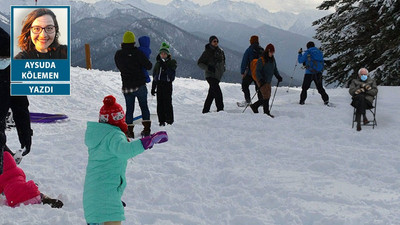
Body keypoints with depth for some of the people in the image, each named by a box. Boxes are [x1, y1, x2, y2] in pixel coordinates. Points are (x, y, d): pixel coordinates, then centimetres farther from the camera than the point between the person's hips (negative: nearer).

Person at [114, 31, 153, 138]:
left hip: (126, 87, 2)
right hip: (140, 85, -2)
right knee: (144, 106, 11)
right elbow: (149, 66, -9)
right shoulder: (137, 53, -12)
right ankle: (147, 129, 7)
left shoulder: (118, 55, -1)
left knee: (129, 109, 10)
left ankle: (129, 131, 5)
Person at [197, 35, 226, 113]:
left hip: (218, 75, 6)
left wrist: (223, 67, 10)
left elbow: (223, 60, 29)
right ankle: (220, 109, -17)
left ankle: (205, 110, 16)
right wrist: (208, 67, -17)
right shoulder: (207, 52, -4)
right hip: (210, 75, -6)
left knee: (212, 93, 8)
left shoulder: (220, 51, 11)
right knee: (218, 92, -18)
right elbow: (199, 63, -2)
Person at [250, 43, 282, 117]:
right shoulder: (261, 60, -14)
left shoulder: (273, 60, 9)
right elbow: (258, 71, -15)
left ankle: (254, 106, 24)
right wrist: (261, 79, -28)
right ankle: (266, 113, -1)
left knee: (267, 97, 9)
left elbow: (275, 69, 18)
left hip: (268, 82, 8)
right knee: (266, 97, -10)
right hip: (262, 81, -8)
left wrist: (278, 76, 2)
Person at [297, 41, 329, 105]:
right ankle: (326, 100, 5)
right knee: (320, 88, 14)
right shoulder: (320, 52, 12)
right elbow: (322, 63, 18)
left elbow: (300, 60, 3)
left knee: (304, 88, 6)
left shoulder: (307, 53, -3)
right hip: (319, 73, 4)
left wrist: (300, 53, 19)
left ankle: (302, 101, 1)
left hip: (309, 73, -4)